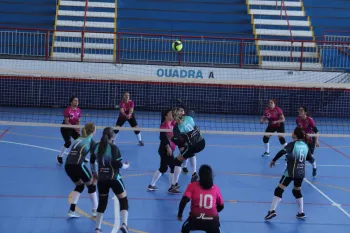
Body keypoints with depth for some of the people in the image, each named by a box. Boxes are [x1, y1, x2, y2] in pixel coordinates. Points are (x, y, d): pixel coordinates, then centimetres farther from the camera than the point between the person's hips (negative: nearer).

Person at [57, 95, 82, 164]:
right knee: (68, 142, -20)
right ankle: (60, 156, 0)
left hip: (74, 128, 6)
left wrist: (78, 127, -16)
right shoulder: (67, 110, -22)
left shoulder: (79, 110, -3)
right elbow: (66, 122, -24)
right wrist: (74, 128, -29)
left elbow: (78, 121, 3)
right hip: (65, 128, -6)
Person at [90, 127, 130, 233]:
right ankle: (124, 224, -12)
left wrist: (94, 172, 30)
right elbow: (118, 165, -17)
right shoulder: (113, 148, -15)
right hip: (114, 179, -5)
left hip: (101, 179, 5)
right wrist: (126, 165, 4)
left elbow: (92, 161, 14)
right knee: (124, 201, 6)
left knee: (102, 203, 17)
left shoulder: (96, 146, 1)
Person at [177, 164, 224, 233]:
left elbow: (184, 201, -3)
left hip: (196, 219, -1)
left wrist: (179, 214, 10)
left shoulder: (193, 186, 9)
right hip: (212, 221, 1)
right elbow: (221, 206, 25)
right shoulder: (216, 188, 15)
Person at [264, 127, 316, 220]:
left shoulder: (292, 144, -10)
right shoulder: (305, 146, 6)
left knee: (279, 190, -4)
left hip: (291, 172, -6)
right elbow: (311, 160, 13)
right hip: (301, 173, 6)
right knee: (297, 191, 24)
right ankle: (301, 212, 23)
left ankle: (272, 210, -14)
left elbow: (282, 152, -24)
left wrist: (273, 160, -16)